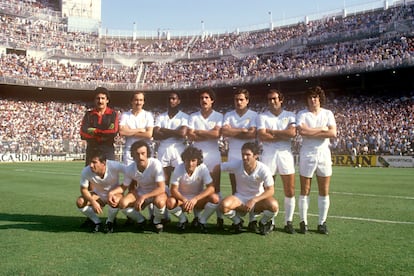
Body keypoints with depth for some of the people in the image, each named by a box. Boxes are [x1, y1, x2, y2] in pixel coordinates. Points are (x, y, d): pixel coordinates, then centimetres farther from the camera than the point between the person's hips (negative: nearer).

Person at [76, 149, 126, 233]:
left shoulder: (114, 166, -32)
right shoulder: (86, 171, -23)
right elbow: (83, 189, -11)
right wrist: (93, 202, -31)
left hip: (115, 193, -3)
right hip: (98, 195, 3)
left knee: (115, 201, -37)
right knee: (80, 202, -22)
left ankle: (110, 222, -4)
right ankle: (97, 222, 2)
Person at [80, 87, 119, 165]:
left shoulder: (113, 114, 4)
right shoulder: (89, 115, 10)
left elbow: (113, 132, -12)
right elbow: (83, 133, -3)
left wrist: (94, 131, -5)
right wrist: (104, 135, -8)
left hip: (108, 151, -2)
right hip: (91, 151, 2)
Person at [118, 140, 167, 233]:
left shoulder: (155, 164, -28)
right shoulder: (129, 169, -16)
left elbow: (161, 188, -29)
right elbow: (131, 188, -1)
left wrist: (143, 197, -37)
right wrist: (138, 199, -21)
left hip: (157, 192, -3)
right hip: (140, 193, 3)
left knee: (159, 202, -37)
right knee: (123, 203, -22)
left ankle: (157, 221, -2)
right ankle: (140, 220, 8)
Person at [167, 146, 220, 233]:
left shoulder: (202, 168, -19)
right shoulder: (178, 169, -19)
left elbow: (211, 188, -25)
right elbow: (173, 190, -20)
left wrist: (195, 199, -39)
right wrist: (184, 200, -39)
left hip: (198, 200, 0)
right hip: (182, 198, 0)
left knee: (215, 198, -29)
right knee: (170, 202, -32)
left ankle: (202, 220, -1)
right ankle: (182, 219, 2)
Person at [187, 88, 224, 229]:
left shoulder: (218, 116, 5)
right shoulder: (193, 116, 9)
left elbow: (217, 134, -10)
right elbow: (190, 136, -3)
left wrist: (198, 132, -4)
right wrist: (209, 135, -7)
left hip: (213, 154, -1)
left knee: (216, 187, -1)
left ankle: (220, 217, 2)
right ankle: (196, 216, 10)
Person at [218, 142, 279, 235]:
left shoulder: (263, 169, -19)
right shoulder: (236, 165, -16)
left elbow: (270, 190, -19)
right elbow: (217, 168, -4)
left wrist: (254, 200, -30)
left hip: (258, 199, -1)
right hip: (240, 198, 1)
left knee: (273, 206, -33)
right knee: (224, 205, -31)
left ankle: (263, 223, 4)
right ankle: (237, 222, 4)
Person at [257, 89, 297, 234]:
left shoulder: (290, 115, 10)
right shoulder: (262, 117, 6)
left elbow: (292, 132, -9)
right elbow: (262, 136, -9)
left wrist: (271, 131, -7)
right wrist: (284, 136, -7)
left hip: (286, 154, 1)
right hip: (268, 155, -1)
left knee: (290, 191, 2)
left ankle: (289, 222, 13)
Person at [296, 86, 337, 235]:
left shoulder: (328, 113, 7)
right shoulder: (302, 114, 0)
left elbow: (333, 133, -8)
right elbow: (302, 131, -19)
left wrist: (311, 132, -10)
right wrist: (322, 129, -10)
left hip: (324, 153, 2)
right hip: (307, 154, -2)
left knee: (324, 191, 5)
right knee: (305, 190, 3)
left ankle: (322, 222, 16)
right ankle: (303, 222, 12)